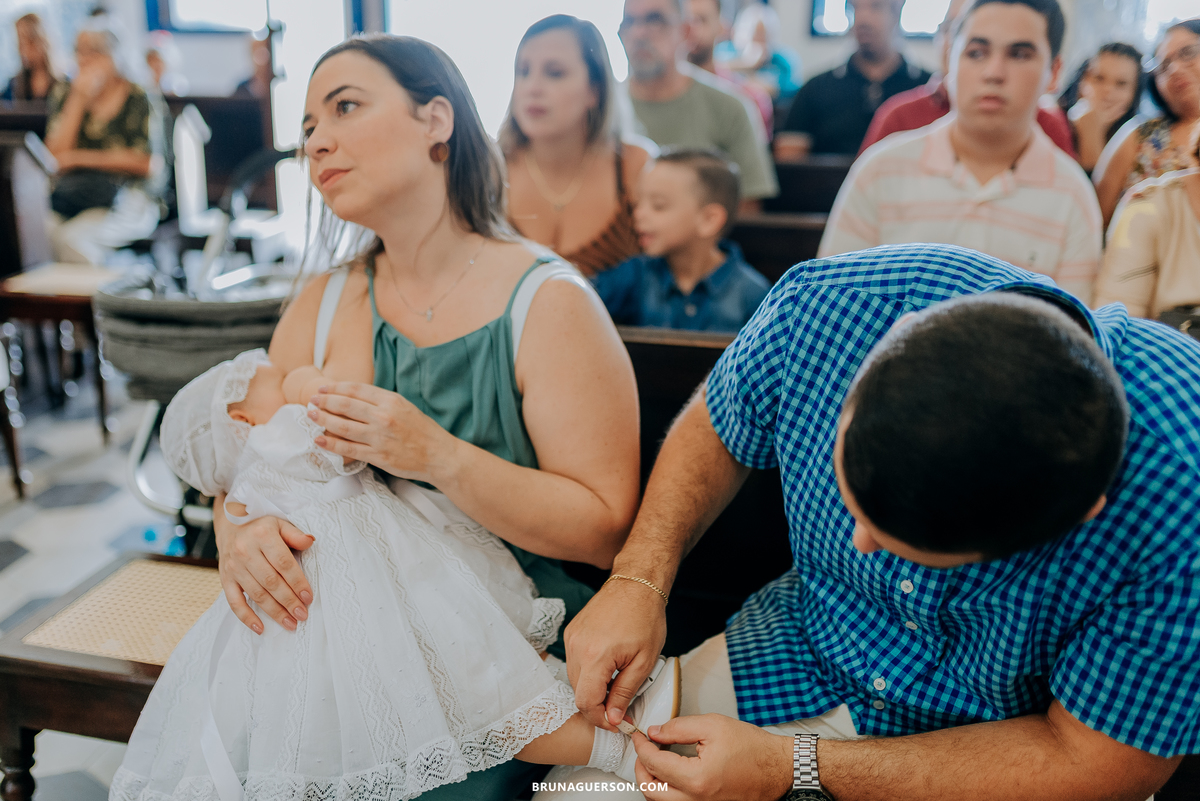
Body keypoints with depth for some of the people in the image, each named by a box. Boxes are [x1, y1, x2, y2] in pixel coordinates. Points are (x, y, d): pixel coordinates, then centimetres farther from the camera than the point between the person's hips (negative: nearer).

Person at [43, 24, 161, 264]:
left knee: (73, 237, -32)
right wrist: (79, 100, -5)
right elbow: (56, 154, 1)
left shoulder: (135, 97, 1)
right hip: (70, 189, 4)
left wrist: (81, 158, -5)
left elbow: (144, 163, -4)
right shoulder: (64, 95, 13)